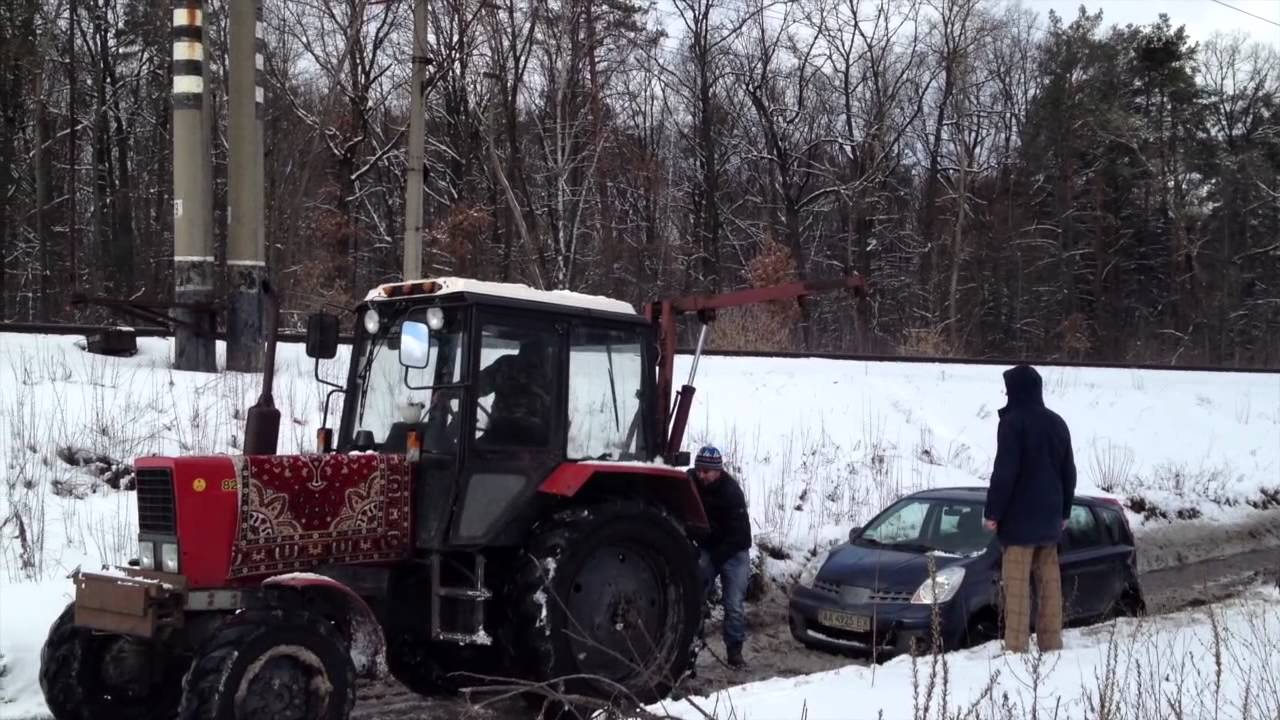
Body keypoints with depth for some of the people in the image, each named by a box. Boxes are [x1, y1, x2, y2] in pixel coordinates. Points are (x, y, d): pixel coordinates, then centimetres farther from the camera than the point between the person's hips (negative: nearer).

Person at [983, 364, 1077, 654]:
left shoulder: (1013, 422, -12)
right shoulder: (1056, 423, 12)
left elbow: (1004, 472, -17)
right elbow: (1068, 471, 17)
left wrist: (992, 512, -11)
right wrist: (1064, 511, 24)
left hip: (1019, 518, -7)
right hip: (1049, 517, 7)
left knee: (1017, 584, -7)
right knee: (1050, 582, 10)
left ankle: (1016, 647, -9)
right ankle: (1051, 644, 14)